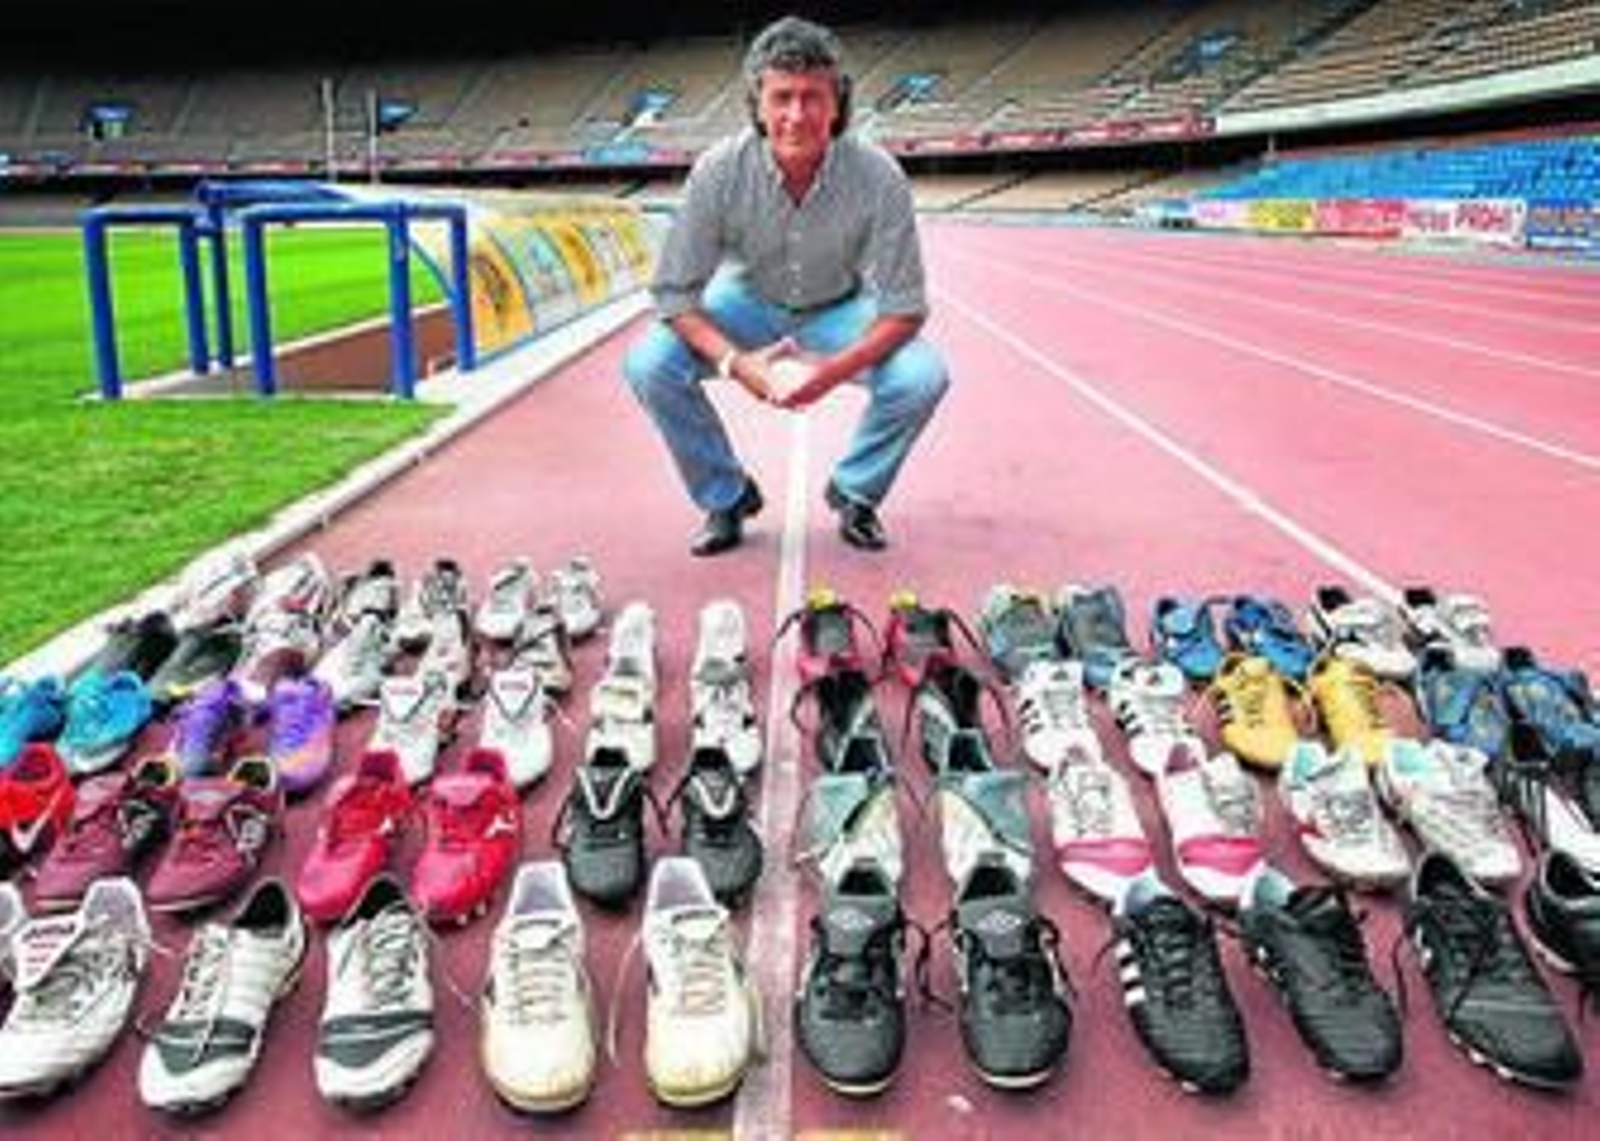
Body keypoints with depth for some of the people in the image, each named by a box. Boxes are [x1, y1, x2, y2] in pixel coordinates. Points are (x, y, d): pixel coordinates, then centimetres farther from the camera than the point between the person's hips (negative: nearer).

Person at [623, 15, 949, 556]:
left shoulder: (878, 178, -27)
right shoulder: (719, 171, -25)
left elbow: (905, 308, -22)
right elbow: (674, 292, -18)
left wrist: (835, 370, -38)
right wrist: (735, 362, -35)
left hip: (840, 310, 0)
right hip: (748, 303, 1)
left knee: (923, 378, -27)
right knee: (648, 366, -24)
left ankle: (854, 495, 2)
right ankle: (727, 497, 1)